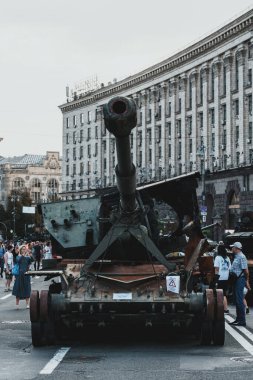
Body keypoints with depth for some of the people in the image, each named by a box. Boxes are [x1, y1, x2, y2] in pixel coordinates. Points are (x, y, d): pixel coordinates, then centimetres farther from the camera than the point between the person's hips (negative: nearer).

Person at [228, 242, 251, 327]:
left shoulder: (241, 257, -15)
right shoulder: (236, 257, 16)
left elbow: (246, 271, -17)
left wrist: (246, 281, -12)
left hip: (240, 280, -10)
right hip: (235, 280, 10)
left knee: (239, 301, -8)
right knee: (237, 300, 13)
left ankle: (242, 321, -5)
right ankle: (238, 319, 20)